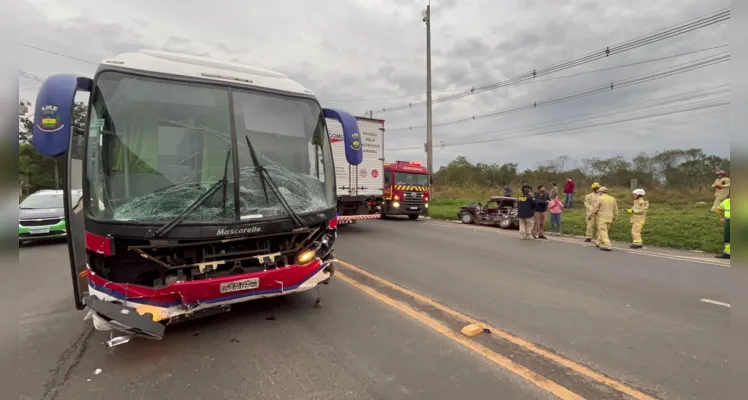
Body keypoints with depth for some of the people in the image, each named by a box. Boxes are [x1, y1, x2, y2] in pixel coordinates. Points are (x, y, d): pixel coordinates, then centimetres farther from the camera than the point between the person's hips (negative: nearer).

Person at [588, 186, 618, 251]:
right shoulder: (612, 199, 8)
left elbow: (594, 209, -9)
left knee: (603, 232, -6)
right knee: (603, 231, 20)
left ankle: (608, 245, -17)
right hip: (609, 219, 7)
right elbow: (616, 210, 11)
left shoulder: (600, 199, -11)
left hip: (602, 219, -7)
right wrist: (614, 220, 19)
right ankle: (599, 242, 32)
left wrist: (589, 216, 4)